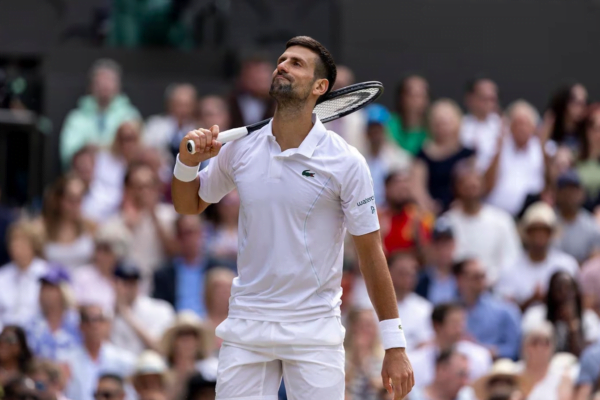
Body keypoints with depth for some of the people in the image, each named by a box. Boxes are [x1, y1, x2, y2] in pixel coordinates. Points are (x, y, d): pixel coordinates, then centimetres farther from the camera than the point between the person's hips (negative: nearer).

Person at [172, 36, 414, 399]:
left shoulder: (346, 162, -7)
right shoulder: (240, 149, 3)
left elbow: (371, 253, -4)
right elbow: (189, 206, 20)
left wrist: (394, 345, -6)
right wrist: (188, 162, -2)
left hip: (315, 328, -3)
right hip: (247, 325, 3)